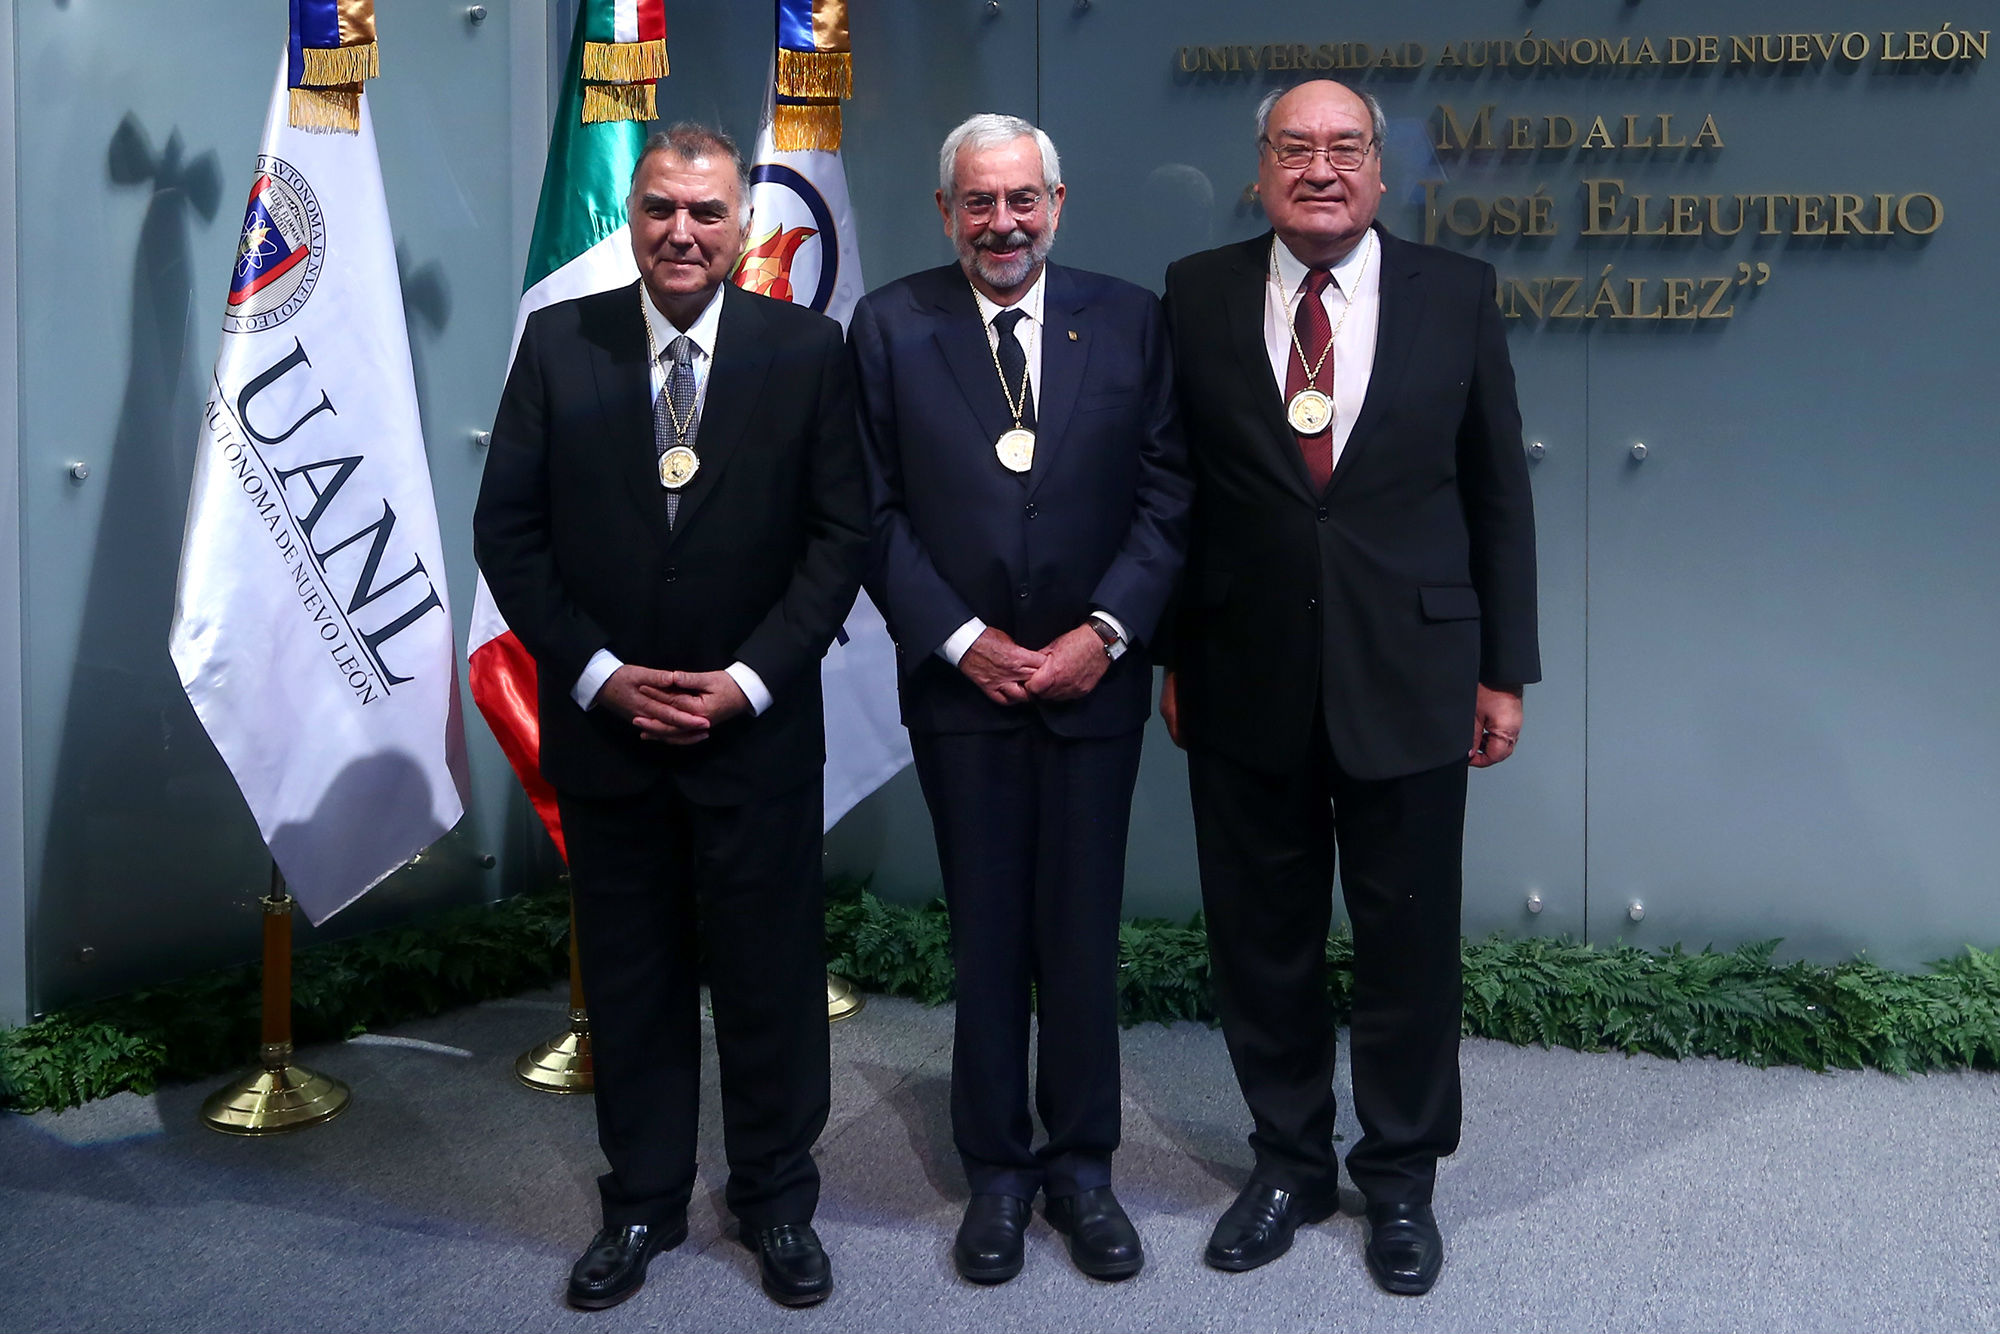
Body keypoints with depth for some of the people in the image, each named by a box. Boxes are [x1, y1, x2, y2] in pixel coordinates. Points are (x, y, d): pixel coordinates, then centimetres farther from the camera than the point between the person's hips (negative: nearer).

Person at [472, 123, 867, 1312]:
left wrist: (749, 679, -11)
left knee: (772, 975, 8)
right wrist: (600, 674, -9)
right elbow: (508, 532, 1)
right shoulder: (560, 344, 1)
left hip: (758, 726, -1)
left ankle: (777, 1198, 27)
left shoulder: (806, 350, -3)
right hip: (604, 724, 1)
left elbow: (842, 534, -3)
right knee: (631, 979, 12)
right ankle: (643, 1204, 28)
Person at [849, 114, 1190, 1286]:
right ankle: (997, 1167, 22)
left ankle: (1082, 1162, 22)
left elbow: (1166, 495, 1)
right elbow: (875, 509, -2)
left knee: (1084, 931, 7)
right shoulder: (889, 326, 1)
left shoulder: (1129, 320, 2)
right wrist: (960, 639, -10)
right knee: (985, 932, 9)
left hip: (1094, 675, 0)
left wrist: (1105, 632, -10)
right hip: (961, 677, 0)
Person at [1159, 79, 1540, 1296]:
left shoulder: (1458, 293, 1)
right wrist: (1170, 652, 3)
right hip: (1245, 682, 1)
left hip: (1408, 679, 0)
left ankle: (1402, 1175, 29)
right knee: (1263, 940, 11)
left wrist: (1506, 669, 2)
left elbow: (1498, 492, 3)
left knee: (1410, 941, 9)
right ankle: (1289, 1161, 31)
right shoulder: (1198, 295, 2)